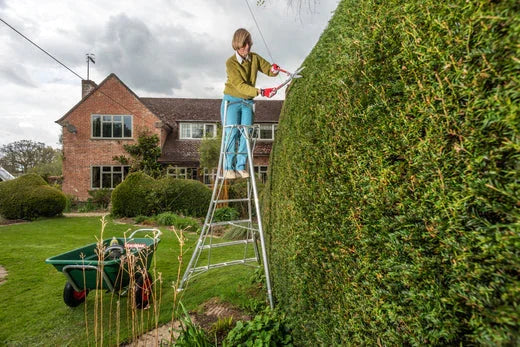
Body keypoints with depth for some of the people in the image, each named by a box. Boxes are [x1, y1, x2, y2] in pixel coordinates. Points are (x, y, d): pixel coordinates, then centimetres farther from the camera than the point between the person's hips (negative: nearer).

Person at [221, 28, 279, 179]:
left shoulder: (255, 58, 3)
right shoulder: (231, 62, -13)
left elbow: (268, 70, 12)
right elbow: (240, 85, -23)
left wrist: (274, 69, -14)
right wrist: (261, 92, -34)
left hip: (248, 102, 4)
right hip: (232, 101, -4)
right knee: (231, 133, -11)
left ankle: (241, 167, -1)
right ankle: (228, 168, -5)